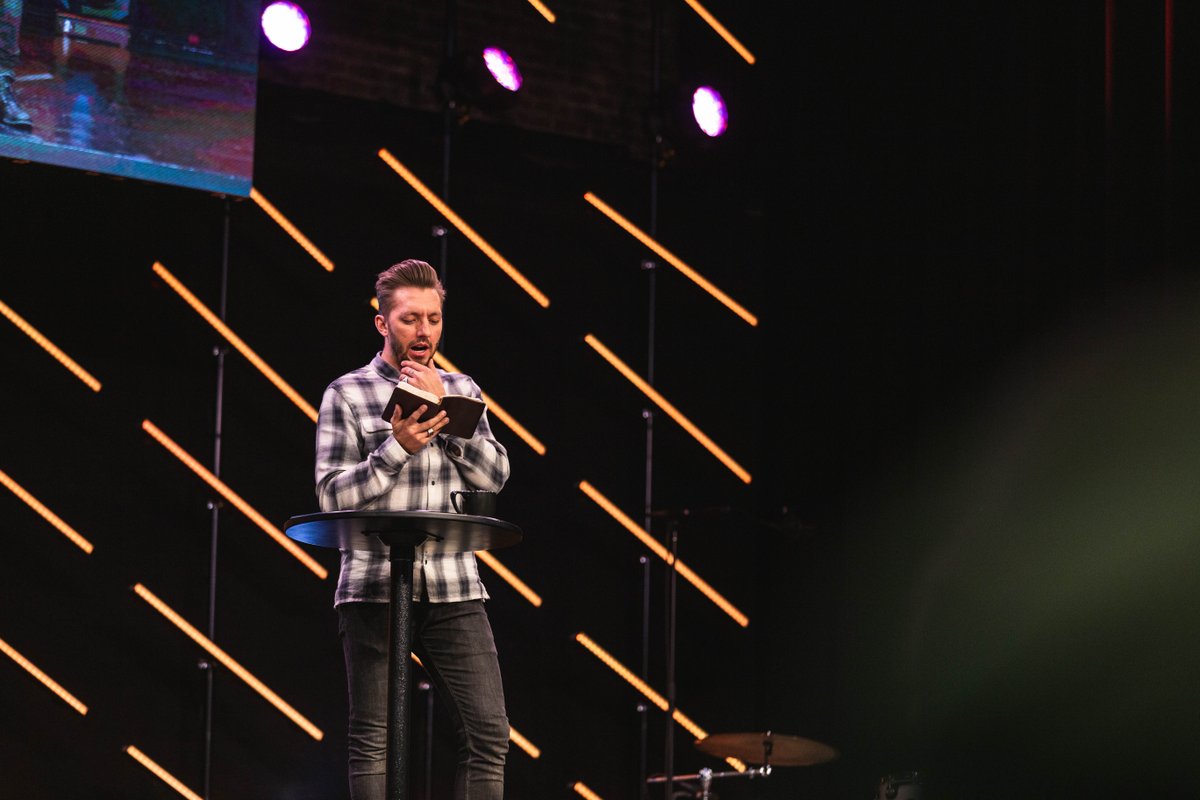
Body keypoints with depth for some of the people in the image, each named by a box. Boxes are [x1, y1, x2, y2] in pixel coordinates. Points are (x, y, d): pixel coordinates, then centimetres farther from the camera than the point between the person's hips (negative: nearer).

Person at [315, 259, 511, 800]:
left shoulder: (461, 391, 16)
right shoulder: (347, 394, 4)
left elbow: (493, 475, 4)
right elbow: (332, 495, -3)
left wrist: (444, 410, -5)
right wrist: (396, 447, -15)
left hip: (453, 590, 3)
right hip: (375, 588, -3)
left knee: (489, 735, -4)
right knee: (372, 743, -2)